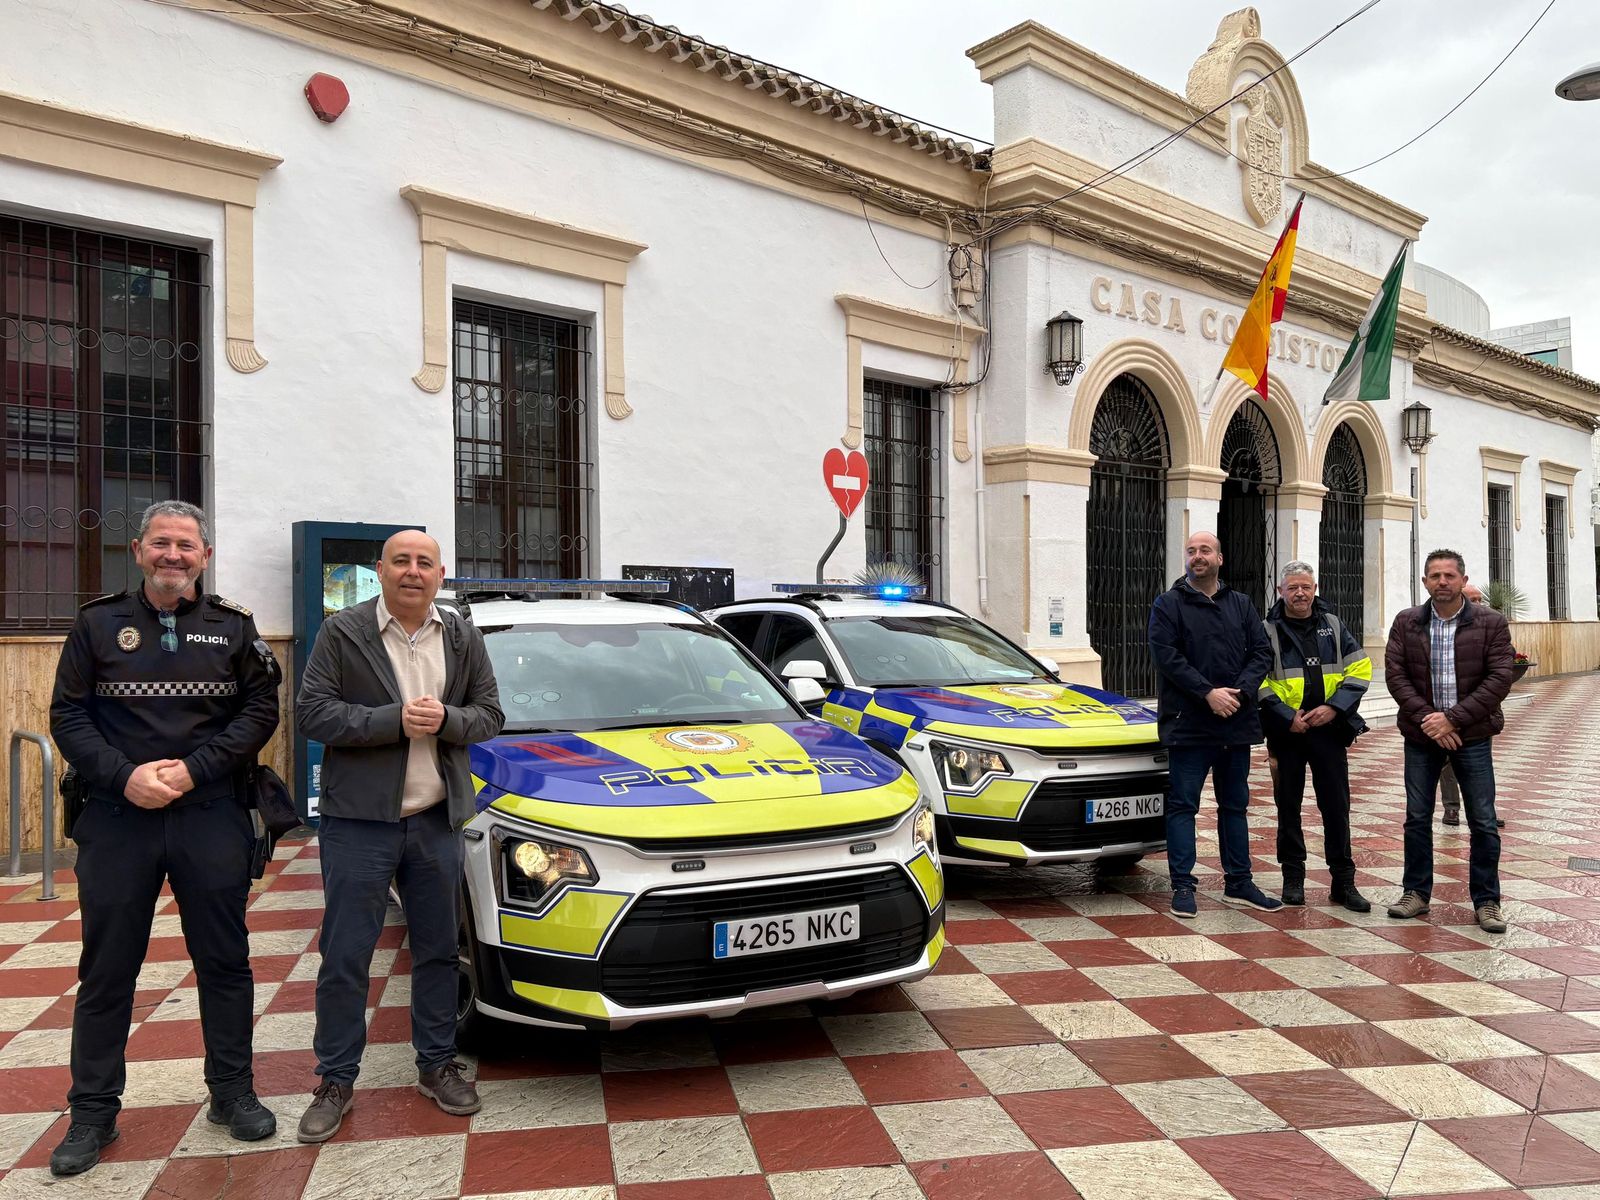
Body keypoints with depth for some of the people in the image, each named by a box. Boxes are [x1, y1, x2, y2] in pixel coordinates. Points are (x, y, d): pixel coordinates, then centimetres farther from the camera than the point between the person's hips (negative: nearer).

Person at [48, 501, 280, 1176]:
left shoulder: (234, 627, 5)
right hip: (117, 819, 0)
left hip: (213, 817, 0)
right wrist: (124, 776, -13)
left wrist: (194, 770, -13)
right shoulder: (98, 624, 6)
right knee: (106, 969, 7)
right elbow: (68, 715, 2)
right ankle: (93, 1112, 21)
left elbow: (261, 710, -1)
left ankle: (232, 1092, 22)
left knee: (224, 960, 8)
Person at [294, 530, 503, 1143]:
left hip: (437, 821, 3)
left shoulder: (463, 637, 7)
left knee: (437, 950, 14)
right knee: (344, 957, 4)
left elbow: (490, 715, 7)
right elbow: (312, 712, -11)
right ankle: (336, 1081, 19)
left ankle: (437, 1064, 29)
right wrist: (396, 721, -20)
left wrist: (445, 719, -14)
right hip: (360, 820, -3)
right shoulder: (343, 631, -4)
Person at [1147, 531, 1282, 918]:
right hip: (1188, 724, -5)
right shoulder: (1168, 604, -1)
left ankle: (1238, 883, 24)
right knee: (1183, 805, -2)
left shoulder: (1241, 604, 12)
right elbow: (1166, 656, -12)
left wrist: (1240, 691, -11)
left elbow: (1261, 652, 6)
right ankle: (1183, 886, 5)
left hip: (1236, 725, 5)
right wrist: (1208, 693, -19)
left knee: (1235, 805, 14)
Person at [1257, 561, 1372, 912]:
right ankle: (1293, 878, 17)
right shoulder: (1268, 630, 0)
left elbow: (1360, 670, 6)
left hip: (1329, 729, 2)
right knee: (1288, 806, 6)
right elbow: (1258, 680, -5)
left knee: (1336, 805, 2)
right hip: (1286, 732, -2)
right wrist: (1286, 716, -14)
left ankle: (1343, 881, 11)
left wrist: (1334, 707, -7)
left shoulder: (1333, 625, 9)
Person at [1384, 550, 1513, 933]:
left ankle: (1486, 901, 14)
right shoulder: (1406, 623, 3)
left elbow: (1500, 678, -9)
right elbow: (1395, 674, -3)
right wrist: (1426, 719, -14)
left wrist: (1452, 718, -15)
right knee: (1417, 817, 8)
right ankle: (1416, 893, 20)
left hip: (1472, 736, -2)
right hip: (1421, 735, 2)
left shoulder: (1491, 623, -2)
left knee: (1483, 822, 2)